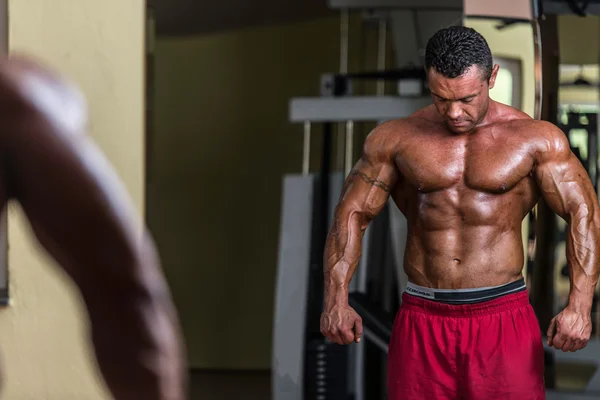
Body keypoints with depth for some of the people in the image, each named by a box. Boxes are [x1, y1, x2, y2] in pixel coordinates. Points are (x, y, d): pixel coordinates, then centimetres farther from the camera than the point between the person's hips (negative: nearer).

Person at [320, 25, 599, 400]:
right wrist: (336, 299, -8)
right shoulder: (396, 139, 4)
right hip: (422, 323, 2)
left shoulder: (536, 139, 0)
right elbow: (352, 213, 6)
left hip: (504, 319, -1)